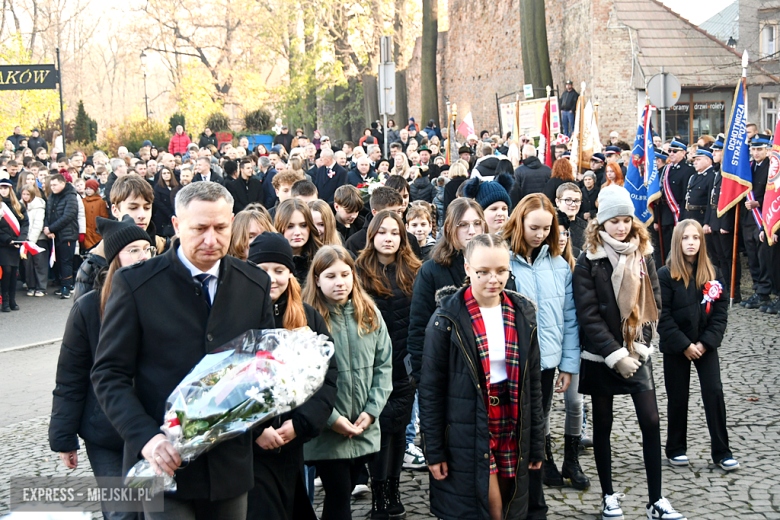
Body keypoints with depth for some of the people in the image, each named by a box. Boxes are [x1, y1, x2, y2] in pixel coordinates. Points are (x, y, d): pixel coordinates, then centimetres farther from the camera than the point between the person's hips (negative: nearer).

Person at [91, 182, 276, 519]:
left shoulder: (256, 283, 5)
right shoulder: (135, 284, -6)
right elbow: (109, 374, -6)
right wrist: (146, 437, -19)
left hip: (232, 462, 4)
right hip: (165, 461, -3)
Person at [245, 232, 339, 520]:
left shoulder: (309, 318, 7)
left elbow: (328, 377, 3)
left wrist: (300, 423, -9)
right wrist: (256, 429, -17)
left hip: (292, 446, 4)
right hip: (247, 446, -4)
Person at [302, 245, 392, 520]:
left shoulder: (369, 314, 6)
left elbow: (384, 365, 7)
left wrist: (372, 410, -4)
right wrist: (331, 418, -15)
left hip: (365, 429, 4)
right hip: (327, 432, -4)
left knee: (342, 495, 15)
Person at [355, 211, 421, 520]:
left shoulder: (413, 272, 8)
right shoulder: (360, 272, 1)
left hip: (404, 365, 3)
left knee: (398, 426, 9)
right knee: (384, 426, -3)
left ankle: (392, 492, 21)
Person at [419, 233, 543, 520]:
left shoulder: (522, 313, 6)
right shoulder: (448, 318, -8)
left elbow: (533, 381, 11)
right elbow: (431, 388, -5)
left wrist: (536, 443, 10)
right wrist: (434, 450, -6)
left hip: (512, 431, 4)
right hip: (467, 436, -4)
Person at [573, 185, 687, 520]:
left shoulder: (643, 255, 5)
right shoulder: (589, 262, -8)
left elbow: (654, 302, 6)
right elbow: (588, 315, -12)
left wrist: (640, 345, -5)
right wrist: (615, 355, -16)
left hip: (637, 353, 3)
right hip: (601, 357, -3)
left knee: (650, 422, -2)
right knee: (603, 426, 8)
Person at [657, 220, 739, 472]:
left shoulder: (712, 273, 1)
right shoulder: (666, 275, -9)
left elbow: (721, 311, -1)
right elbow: (663, 316, -11)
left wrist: (706, 342, -11)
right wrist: (684, 345, -15)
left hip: (706, 345, 2)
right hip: (676, 346, -2)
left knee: (714, 393, -4)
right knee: (678, 397, 7)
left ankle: (721, 452, 5)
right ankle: (676, 449, 22)